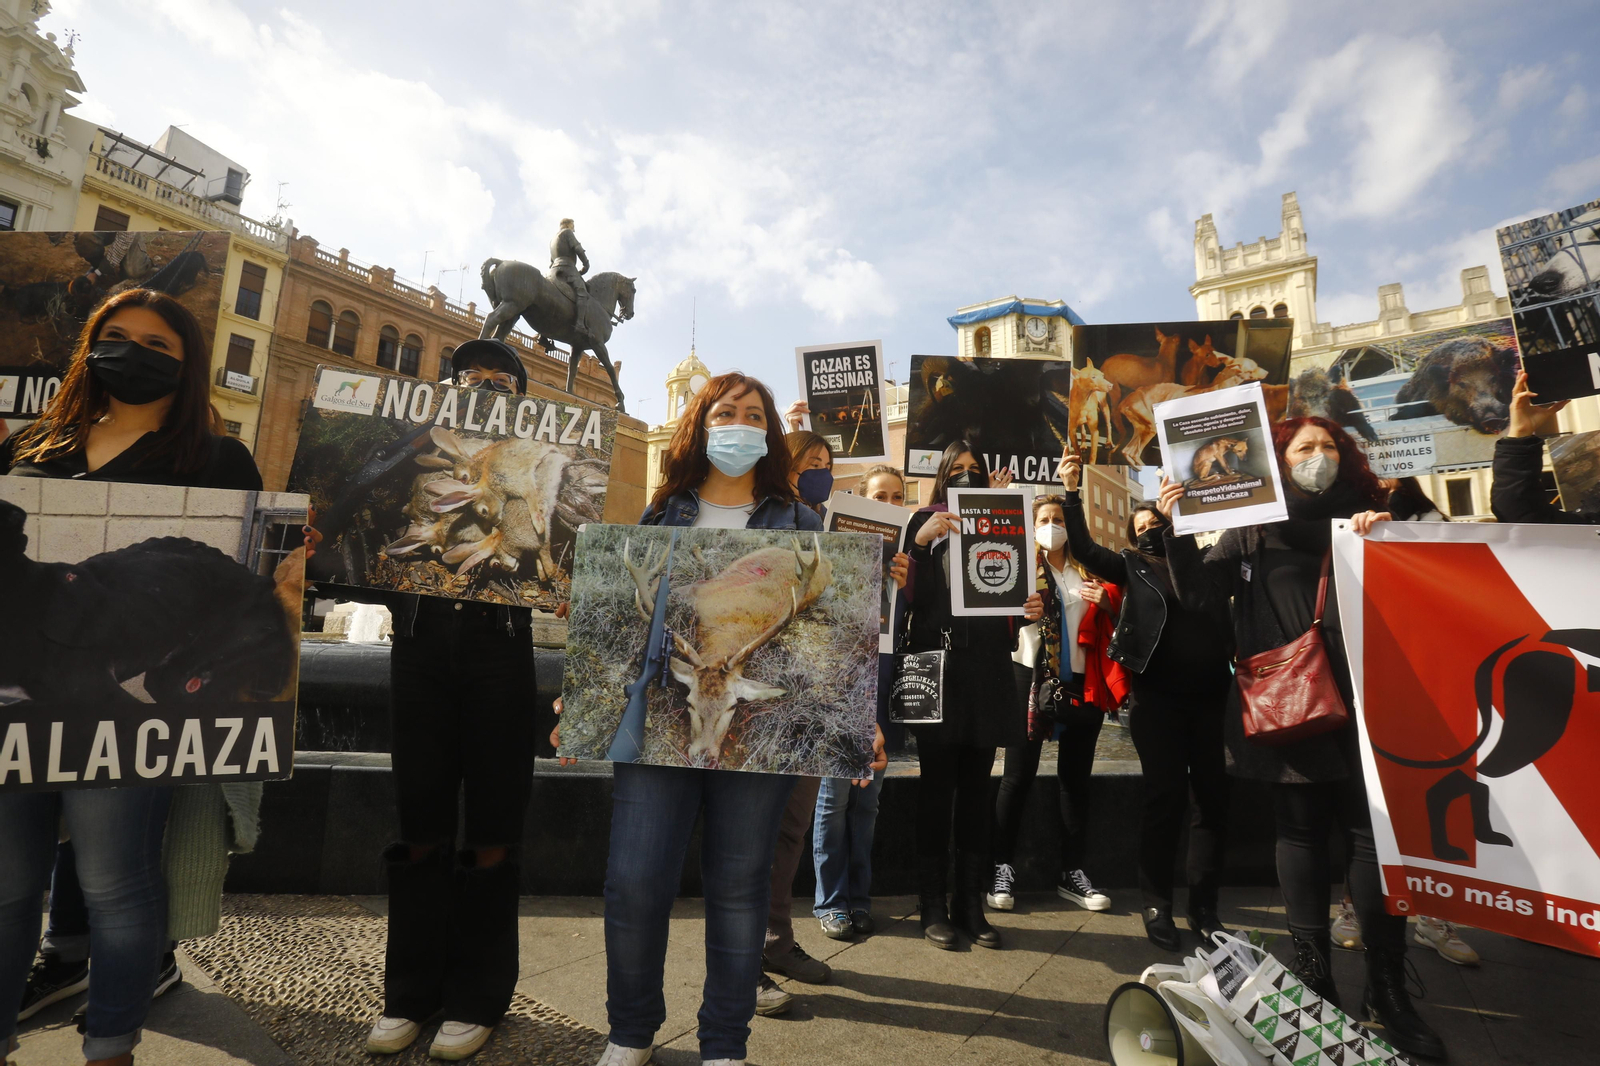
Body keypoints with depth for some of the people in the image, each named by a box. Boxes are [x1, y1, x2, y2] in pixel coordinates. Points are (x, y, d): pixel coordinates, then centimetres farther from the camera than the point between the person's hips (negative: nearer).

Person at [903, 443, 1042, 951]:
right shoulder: (924, 523, 4)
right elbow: (906, 590, -7)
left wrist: (1032, 607, -7)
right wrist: (920, 540, -20)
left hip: (987, 666, 3)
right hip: (937, 663, -3)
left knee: (976, 787, 9)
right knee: (937, 786, 1)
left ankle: (971, 904, 20)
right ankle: (933, 906, 14)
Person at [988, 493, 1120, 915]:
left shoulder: (1088, 571, 10)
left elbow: (1107, 627, 14)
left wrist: (1106, 602, -5)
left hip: (1079, 680, 3)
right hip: (1031, 675, -3)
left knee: (1075, 777, 10)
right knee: (1018, 776, 0)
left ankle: (1072, 872, 22)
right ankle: (1003, 869, 11)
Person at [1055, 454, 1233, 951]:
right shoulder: (1131, 567, 8)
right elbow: (1085, 549, -4)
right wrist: (1072, 494, -11)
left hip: (1209, 695, 3)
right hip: (1157, 696, -3)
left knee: (1213, 796, 5)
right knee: (1164, 797, -2)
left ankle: (1204, 906, 17)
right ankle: (1157, 906, 11)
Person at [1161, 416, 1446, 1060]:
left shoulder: (1365, 515, 14)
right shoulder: (1251, 528, 8)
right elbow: (1196, 592, 0)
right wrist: (1177, 527, -14)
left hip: (1360, 698, 2)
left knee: (1373, 831, 0)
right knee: (1300, 831, 5)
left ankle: (1387, 989, 13)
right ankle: (1312, 977, 16)